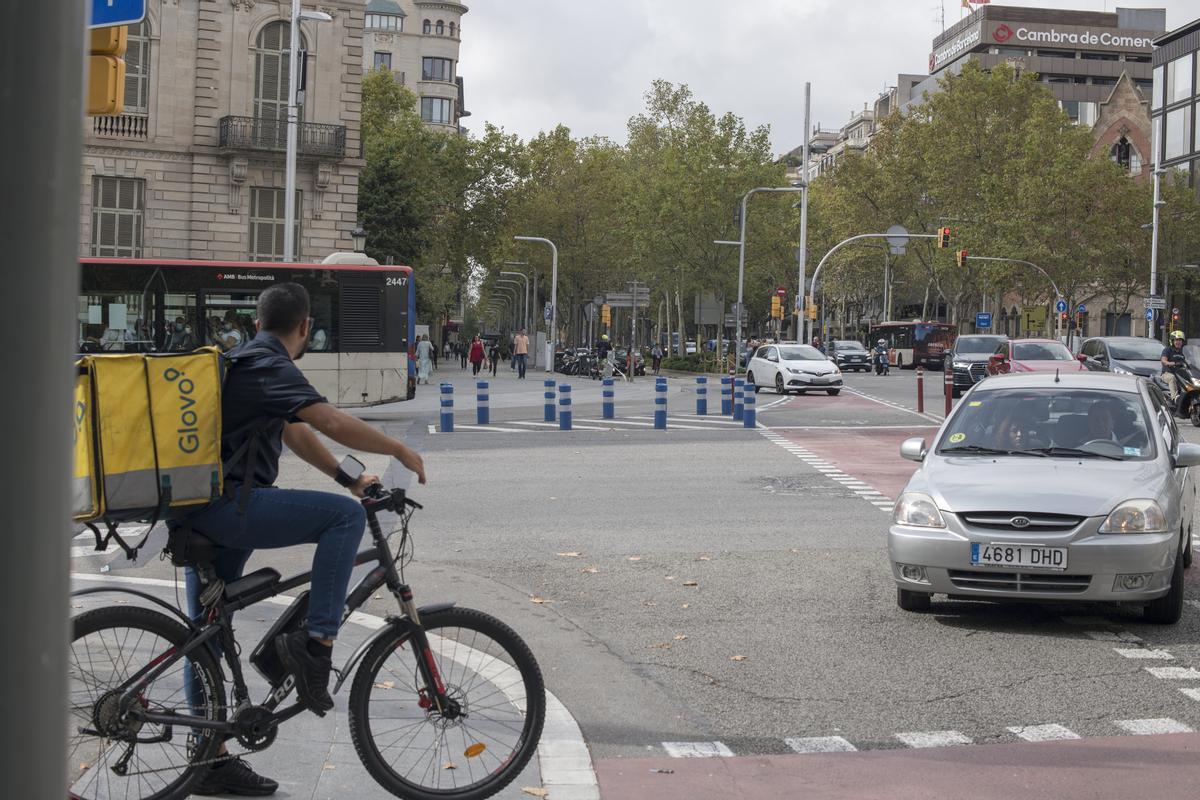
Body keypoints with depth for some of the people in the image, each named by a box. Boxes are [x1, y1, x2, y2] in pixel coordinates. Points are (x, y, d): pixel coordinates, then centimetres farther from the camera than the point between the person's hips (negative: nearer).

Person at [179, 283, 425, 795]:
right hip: (225, 506, -11)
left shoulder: (246, 363, 22)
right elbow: (332, 422, -22)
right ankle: (315, 642, -16)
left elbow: (296, 434, 28)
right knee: (345, 516, -14)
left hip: (200, 513, 11)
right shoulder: (270, 368, -11)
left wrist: (348, 479, 27)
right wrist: (400, 451, -11)